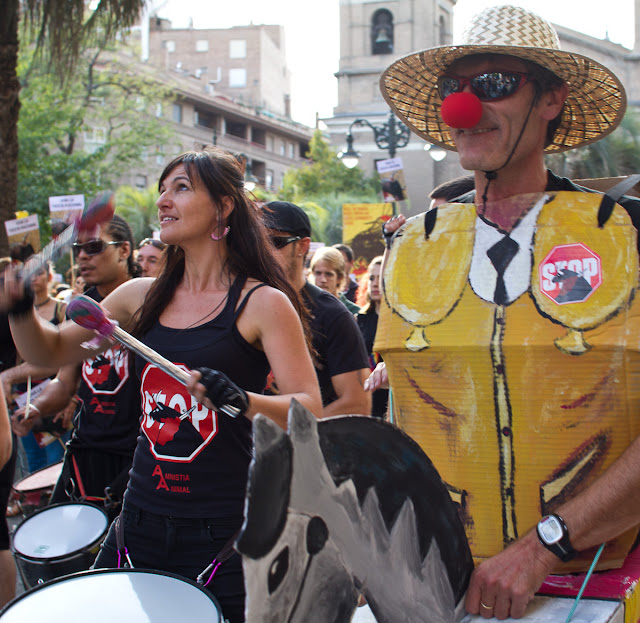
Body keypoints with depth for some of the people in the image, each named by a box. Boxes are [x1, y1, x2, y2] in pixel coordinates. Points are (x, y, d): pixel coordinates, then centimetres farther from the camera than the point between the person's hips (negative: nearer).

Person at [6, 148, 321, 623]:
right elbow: (51, 350, 14)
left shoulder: (263, 303, -8)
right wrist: (19, 309, -5)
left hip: (223, 529, -5)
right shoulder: (142, 297, 7)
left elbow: (310, 412, -13)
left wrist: (242, 400, -30)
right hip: (141, 523, 5)